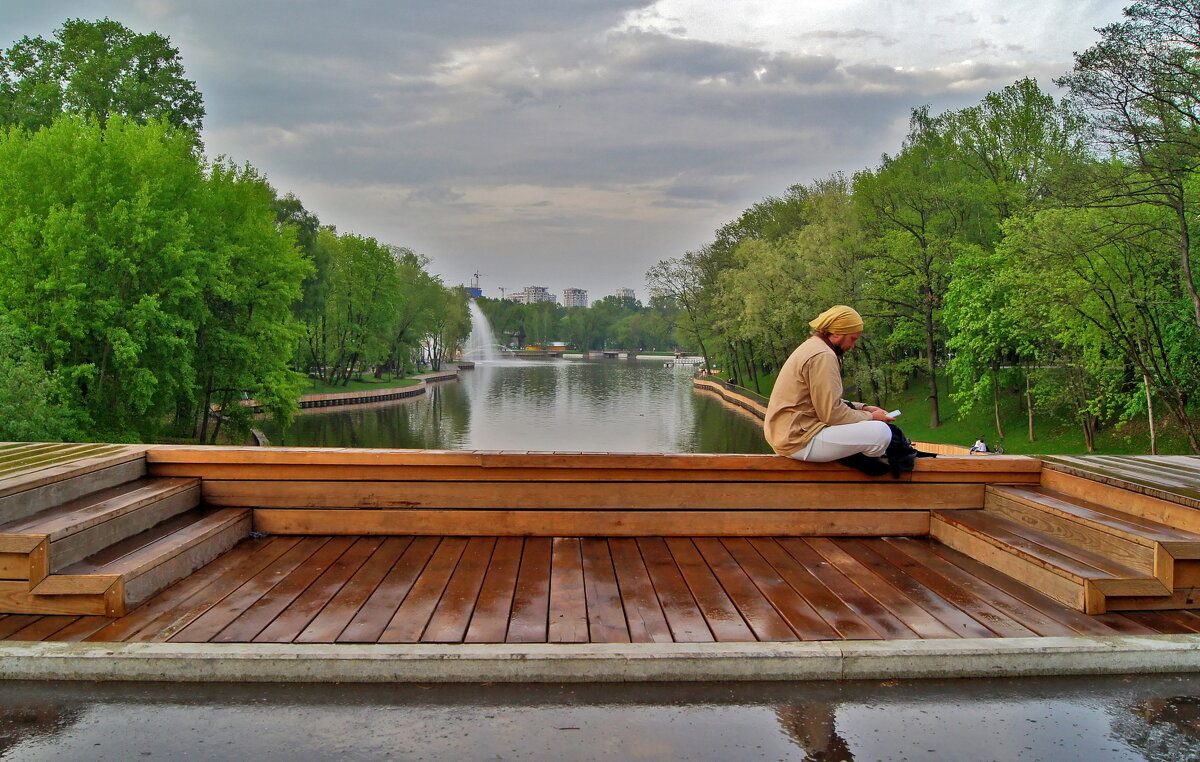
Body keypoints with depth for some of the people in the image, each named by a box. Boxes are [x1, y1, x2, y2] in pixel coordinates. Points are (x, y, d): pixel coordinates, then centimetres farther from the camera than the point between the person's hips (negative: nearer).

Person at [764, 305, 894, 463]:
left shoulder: (812, 347, 16)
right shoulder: (823, 356, -16)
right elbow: (832, 413, -19)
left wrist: (863, 408, 11)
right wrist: (871, 417, -6)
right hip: (799, 441, -11)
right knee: (880, 432, -17)